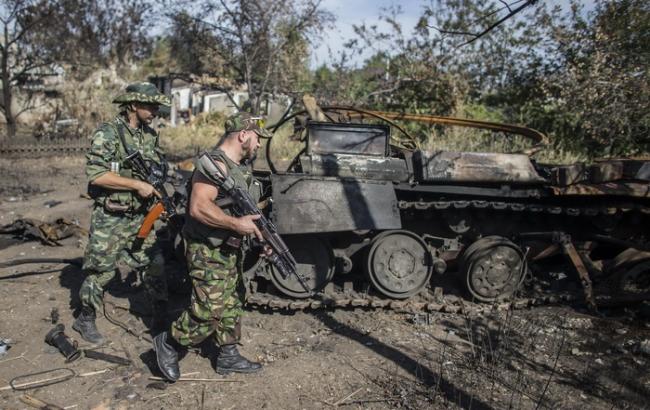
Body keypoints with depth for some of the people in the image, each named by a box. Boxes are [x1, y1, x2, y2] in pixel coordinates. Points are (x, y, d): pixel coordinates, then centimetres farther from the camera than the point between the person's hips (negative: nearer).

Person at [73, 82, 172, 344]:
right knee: (101, 271, 6)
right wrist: (138, 185, -22)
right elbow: (96, 175, -22)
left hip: (141, 217, 6)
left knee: (153, 266, 9)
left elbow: (161, 169, 18)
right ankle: (86, 319, 26)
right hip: (111, 219, -6)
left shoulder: (151, 135, 7)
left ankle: (162, 317, 23)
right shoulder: (107, 134, -14)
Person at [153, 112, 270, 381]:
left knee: (232, 304, 15)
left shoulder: (241, 166, 12)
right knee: (210, 311, -5)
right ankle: (168, 344, 17)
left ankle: (228, 356, 29)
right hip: (208, 252, -10)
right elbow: (199, 207, -30)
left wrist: (256, 225, 7)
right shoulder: (216, 164, -19)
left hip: (229, 249, 10)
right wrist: (237, 224, -28)